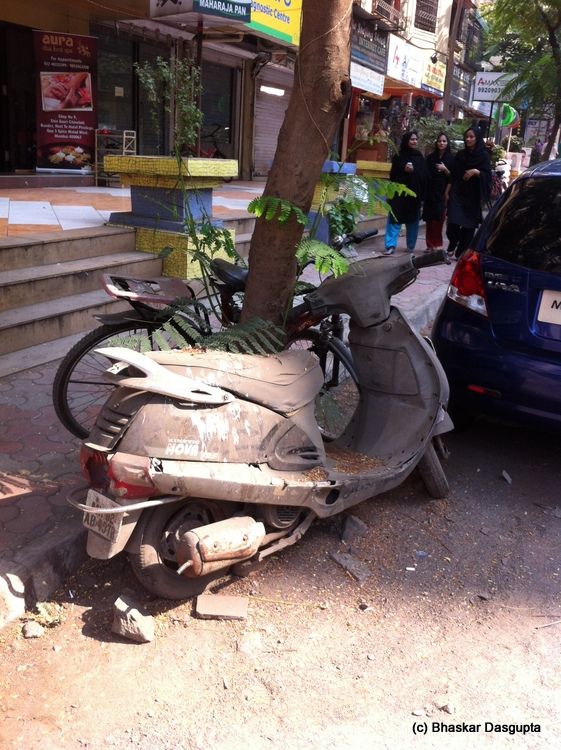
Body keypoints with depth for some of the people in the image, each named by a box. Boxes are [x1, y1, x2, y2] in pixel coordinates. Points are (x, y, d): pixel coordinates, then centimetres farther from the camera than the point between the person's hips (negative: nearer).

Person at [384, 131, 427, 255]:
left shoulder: (420, 157, 8)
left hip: (414, 192, 2)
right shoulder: (398, 156, 3)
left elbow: (424, 175, 5)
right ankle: (391, 245, -9)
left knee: (413, 220, 6)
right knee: (394, 219, -7)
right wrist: (404, 169, -13)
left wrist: (420, 186, -6)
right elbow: (393, 174, 3)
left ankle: (411, 246, 14)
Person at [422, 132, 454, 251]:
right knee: (429, 219, -1)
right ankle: (431, 245, 5)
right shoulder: (430, 157, 9)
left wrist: (445, 169, -14)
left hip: (443, 193, -2)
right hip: (430, 192, 2)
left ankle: (436, 244, 0)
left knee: (438, 219, -7)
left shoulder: (451, 159, 4)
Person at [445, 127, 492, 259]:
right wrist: (447, 192, 5)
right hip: (457, 193, 2)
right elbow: (452, 175, 10)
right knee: (453, 223, -12)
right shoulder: (460, 154, 9)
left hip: (473, 195, -2)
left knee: (468, 225, 0)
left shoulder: (483, 155, 0)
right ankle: (453, 244, 12)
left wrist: (476, 172, -22)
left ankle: (461, 252, 8)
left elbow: (487, 175, -4)